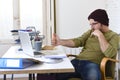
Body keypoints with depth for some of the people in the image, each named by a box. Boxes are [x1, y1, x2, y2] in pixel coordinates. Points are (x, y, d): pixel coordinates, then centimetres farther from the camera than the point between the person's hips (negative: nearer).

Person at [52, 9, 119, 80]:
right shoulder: (90, 32, 21)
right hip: (77, 61, 5)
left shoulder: (114, 36, 4)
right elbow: (78, 41, 6)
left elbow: (110, 54, -13)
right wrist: (60, 42, -10)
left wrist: (100, 36, -11)